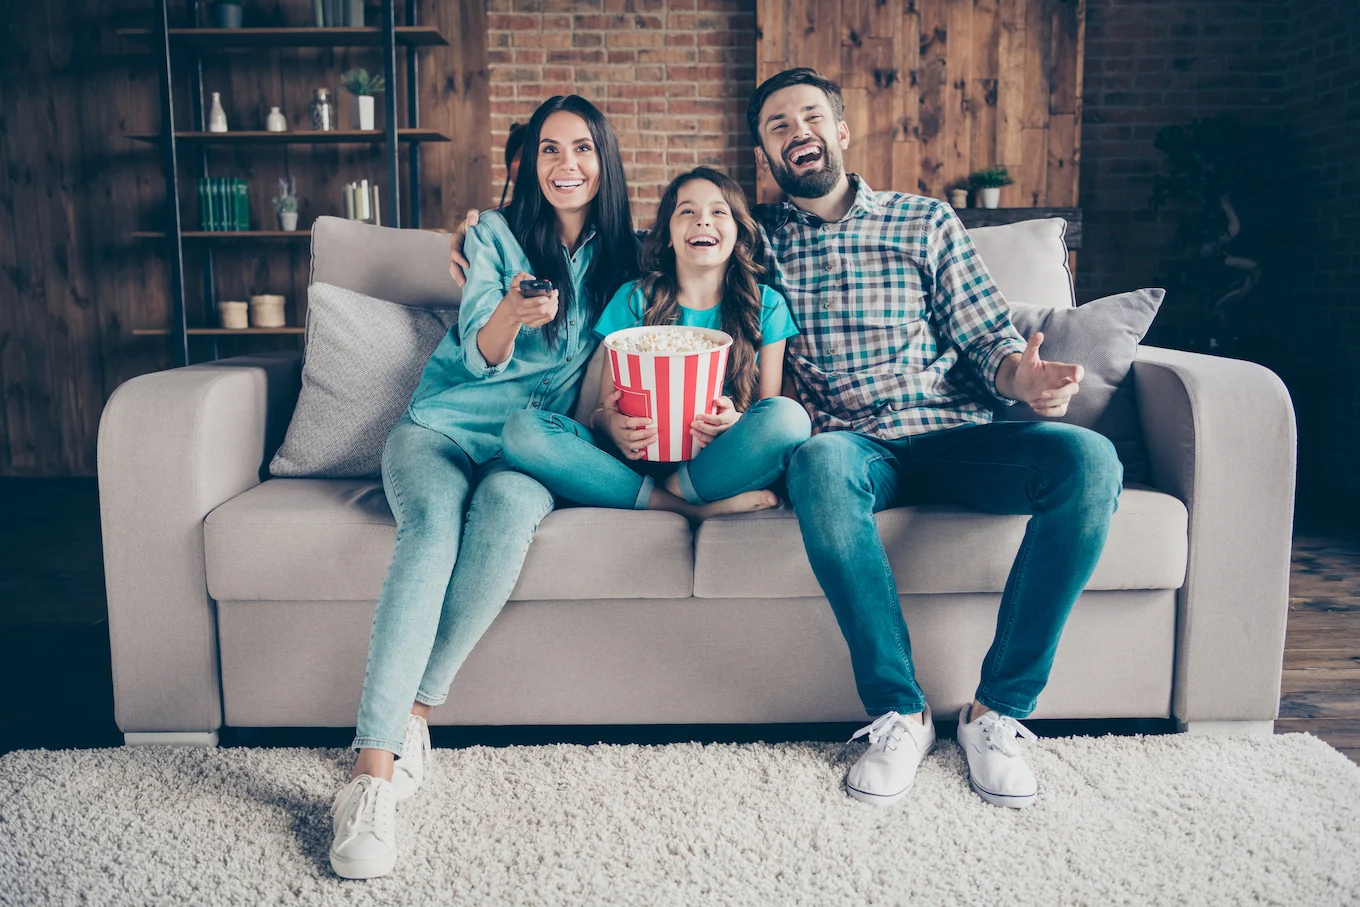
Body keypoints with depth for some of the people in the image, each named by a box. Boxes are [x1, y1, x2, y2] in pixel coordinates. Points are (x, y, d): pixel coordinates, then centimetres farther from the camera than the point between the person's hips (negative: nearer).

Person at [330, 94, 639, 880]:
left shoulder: (621, 256, 11)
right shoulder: (495, 234, 5)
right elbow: (480, 356, -7)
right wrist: (509, 314, -29)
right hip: (444, 423, -1)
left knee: (508, 501, -36)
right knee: (434, 522, -34)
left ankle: (414, 711, -28)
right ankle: (374, 771, -39)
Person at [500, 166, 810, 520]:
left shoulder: (766, 306, 7)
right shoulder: (633, 299, 7)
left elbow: (774, 412, 7)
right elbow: (602, 407, 7)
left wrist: (735, 421, -18)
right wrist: (609, 422, -19)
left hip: (715, 461, -1)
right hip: (640, 457, 2)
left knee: (789, 417, -31)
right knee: (523, 429, -24)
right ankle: (690, 507, -25)